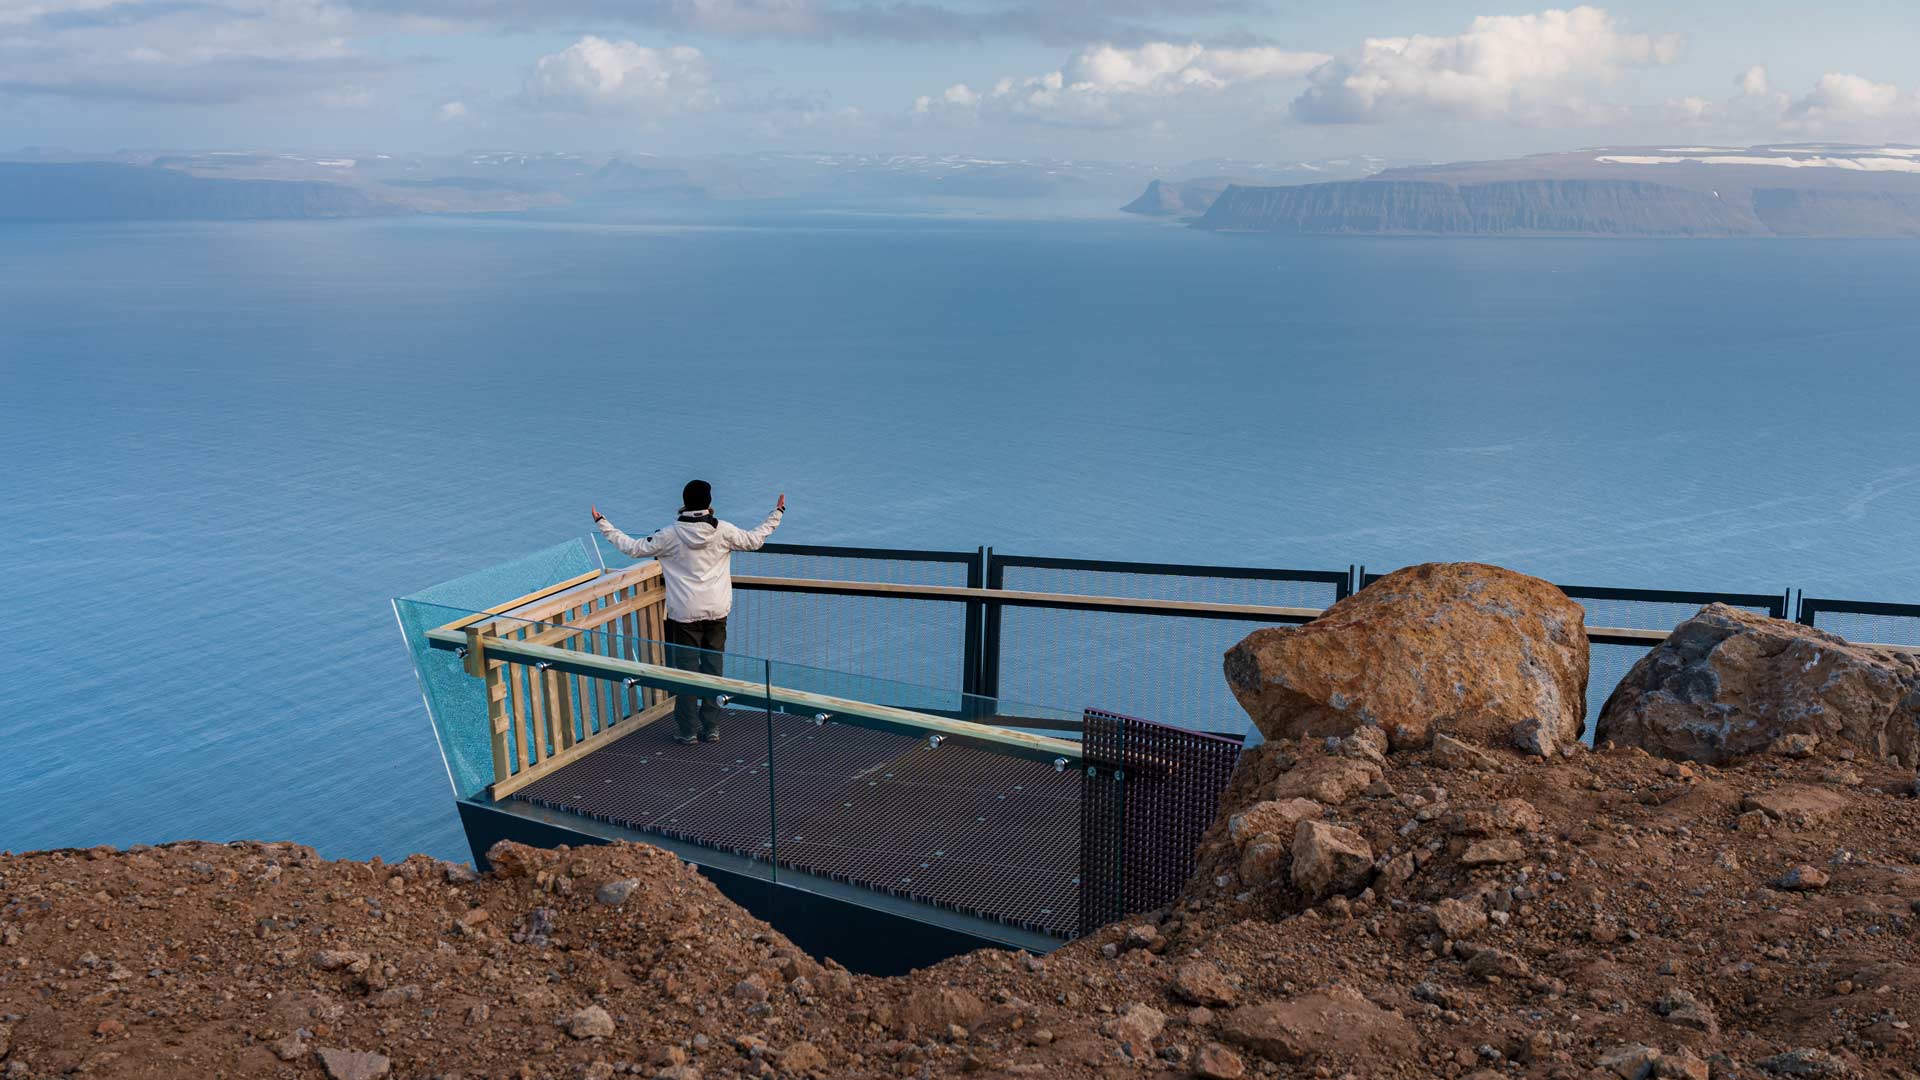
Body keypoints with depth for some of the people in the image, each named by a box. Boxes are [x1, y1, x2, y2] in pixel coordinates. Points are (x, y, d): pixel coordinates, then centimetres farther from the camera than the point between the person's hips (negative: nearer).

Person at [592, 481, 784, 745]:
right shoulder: (724, 531, -5)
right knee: (713, 669, 9)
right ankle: (712, 728, 14)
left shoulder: (670, 535, -8)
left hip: (684, 614, -2)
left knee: (686, 670, 5)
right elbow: (755, 540, 10)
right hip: (717, 612, 2)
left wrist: (603, 524, 12)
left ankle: (689, 731, 8)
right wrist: (777, 514, 25)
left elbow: (633, 548, 0)